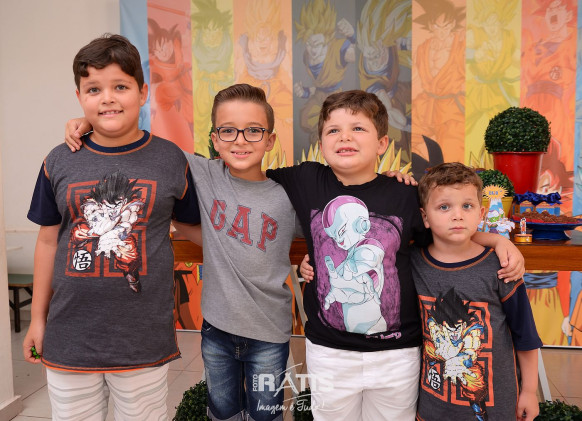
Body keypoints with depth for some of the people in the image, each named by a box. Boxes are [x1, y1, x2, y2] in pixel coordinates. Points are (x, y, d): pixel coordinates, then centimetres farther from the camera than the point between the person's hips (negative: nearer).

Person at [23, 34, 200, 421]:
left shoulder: (171, 159, -4)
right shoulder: (60, 162, 0)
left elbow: (195, 226, 8)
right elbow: (48, 241, 7)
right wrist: (38, 317, 12)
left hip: (145, 341, -1)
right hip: (70, 339, 2)